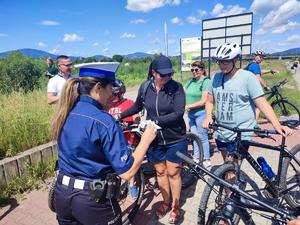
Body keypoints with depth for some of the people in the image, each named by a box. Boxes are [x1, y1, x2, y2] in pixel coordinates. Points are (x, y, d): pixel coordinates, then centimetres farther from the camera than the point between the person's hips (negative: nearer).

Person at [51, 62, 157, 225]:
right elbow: (126, 172, -23)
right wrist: (146, 139, -11)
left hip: (62, 193, 6)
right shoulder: (103, 122, -24)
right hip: (93, 200, -6)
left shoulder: (63, 114, -2)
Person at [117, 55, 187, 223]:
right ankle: (166, 203, 38)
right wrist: (120, 116, 9)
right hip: (154, 139, 3)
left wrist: (155, 120, -28)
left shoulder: (176, 88, -14)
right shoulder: (145, 87, -6)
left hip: (175, 139, -3)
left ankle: (175, 206, 32)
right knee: (161, 172, 16)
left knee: (173, 173, 9)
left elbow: (178, 113, -21)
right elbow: (137, 107, 11)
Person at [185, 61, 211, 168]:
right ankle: (196, 158, 27)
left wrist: (187, 106, -18)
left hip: (201, 113, -6)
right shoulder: (190, 81, 11)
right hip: (191, 113, 6)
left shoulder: (206, 82, -10)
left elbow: (203, 101, -17)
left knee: (202, 137, 2)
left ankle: (207, 161, 17)